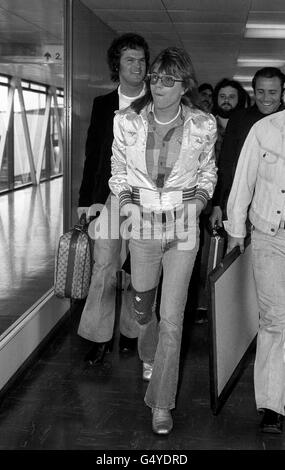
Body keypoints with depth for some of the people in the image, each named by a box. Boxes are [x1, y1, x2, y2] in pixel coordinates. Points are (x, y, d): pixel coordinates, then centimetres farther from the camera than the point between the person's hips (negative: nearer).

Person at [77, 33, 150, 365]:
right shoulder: (102, 104, 9)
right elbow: (92, 155, 10)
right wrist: (85, 200, 6)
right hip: (108, 197, 1)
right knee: (104, 266, -1)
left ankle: (131, 332, 19)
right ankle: (99, 337, 8)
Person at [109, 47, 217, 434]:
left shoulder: (202, 125, -6)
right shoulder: (127, 122, -5)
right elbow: (119, 171, 8)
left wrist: (198, 200, -6)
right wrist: (127, 201, -9)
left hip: (183, 228, -1)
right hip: (142, 227, 2)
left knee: (172, 317, -3)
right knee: (142, 306, 16)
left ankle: (162, 403, 11)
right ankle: (149, 355, 52)